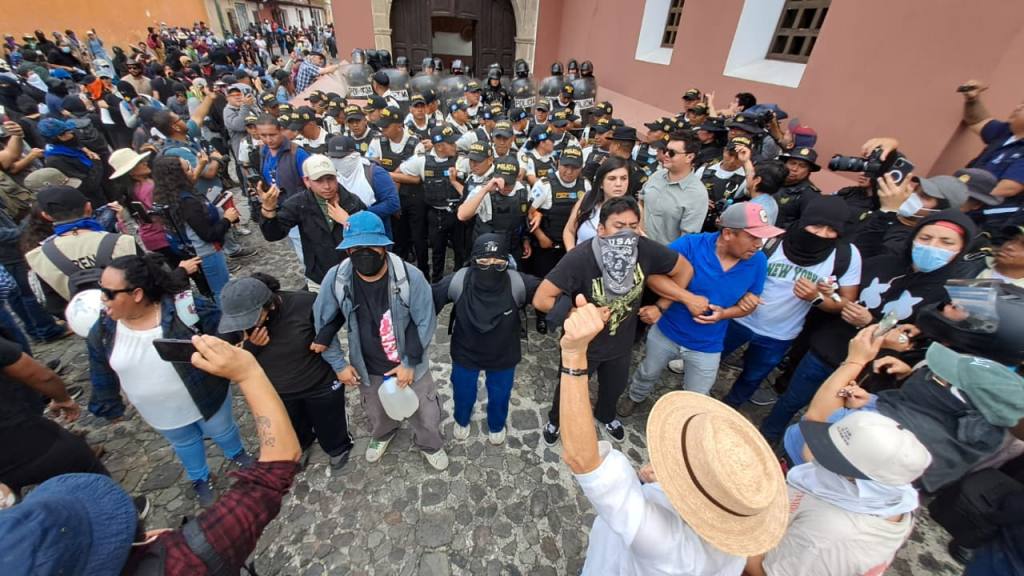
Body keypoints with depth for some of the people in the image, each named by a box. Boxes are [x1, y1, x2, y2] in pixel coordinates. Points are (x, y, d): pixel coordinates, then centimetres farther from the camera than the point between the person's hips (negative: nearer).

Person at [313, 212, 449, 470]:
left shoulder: (410, 277, -28)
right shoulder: (336, 279, -20)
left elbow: (425, 322, -17)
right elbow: (323, 323, -5)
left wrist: (409, 363, -15)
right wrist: (338, 364, -4)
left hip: (410, 364, -2)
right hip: (367, 368, 3)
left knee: (425, 414, 19)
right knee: (377, 414, 31)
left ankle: (430, 444, 54)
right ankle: (382, 435, 68)